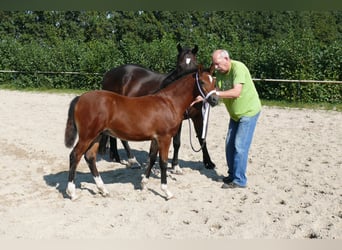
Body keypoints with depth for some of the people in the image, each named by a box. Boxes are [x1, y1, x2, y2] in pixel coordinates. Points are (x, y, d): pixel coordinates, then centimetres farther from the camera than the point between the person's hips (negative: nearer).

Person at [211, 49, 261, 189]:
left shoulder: (238, 68, -25)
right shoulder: (219, 72, -2)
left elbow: (236, 92, -34)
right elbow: (217, 91, -3)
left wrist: (216, 93, -35)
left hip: (249, 112, -8)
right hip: (235, 114, 8)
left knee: (240, 146, -9)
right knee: (230, 145, 11)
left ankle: (239, 180, 0)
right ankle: (232, 175, 26)